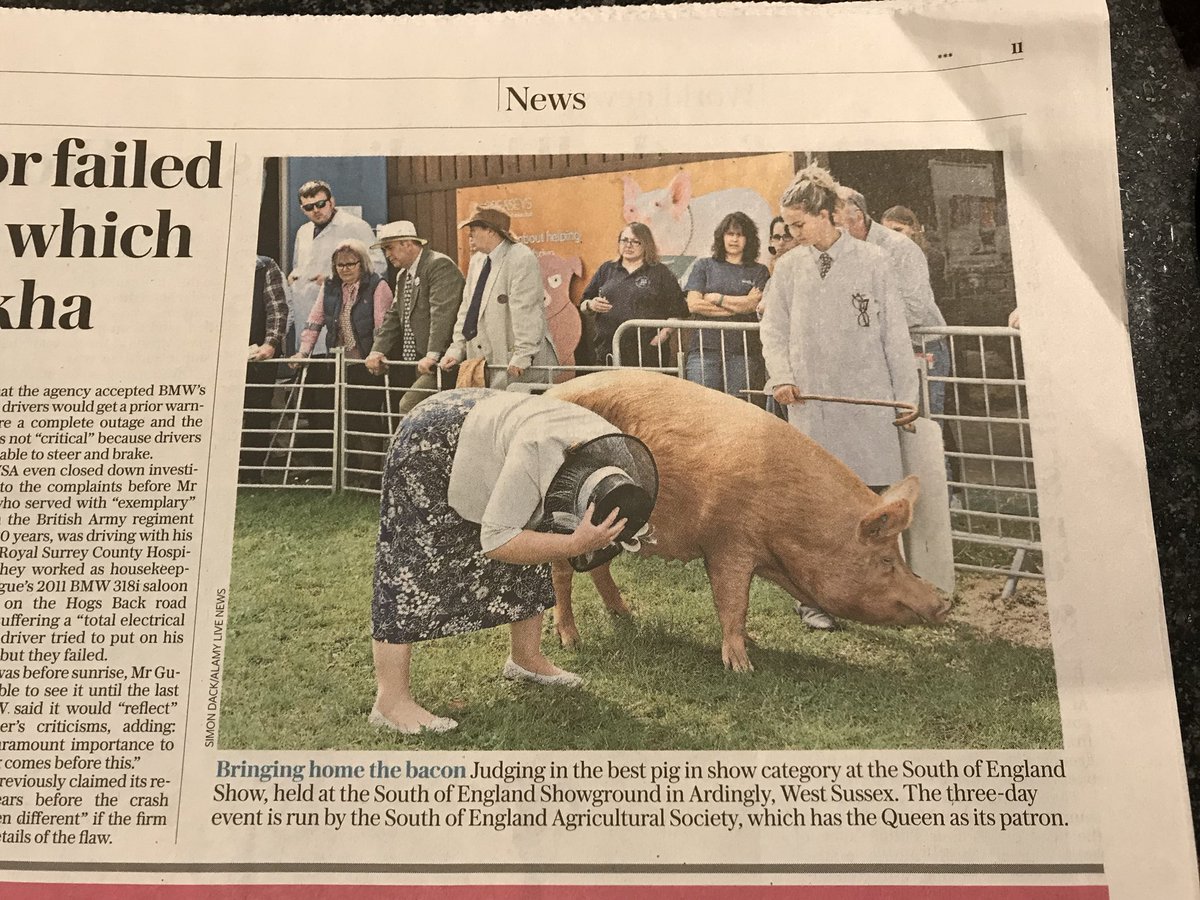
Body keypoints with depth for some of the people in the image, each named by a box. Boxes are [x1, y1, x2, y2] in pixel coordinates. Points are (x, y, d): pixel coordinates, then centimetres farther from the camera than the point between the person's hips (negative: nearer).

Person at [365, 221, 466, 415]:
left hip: (438, 363, -9)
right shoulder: (402, 275, 21)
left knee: (408, 406, -18)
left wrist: (432, 355, -28)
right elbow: (393, 317, 20)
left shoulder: (439, 265, -9)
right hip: (414, 363, 9)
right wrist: (378, 350, 6)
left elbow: (442, 313, -20)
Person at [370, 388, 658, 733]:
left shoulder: (618, 456, -16)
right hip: (430, 445, -8)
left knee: (530, 541, 6)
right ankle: (391, 701, -10)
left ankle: (526, 658, 20)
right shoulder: (537, 456, -42)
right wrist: (575, 543, -44)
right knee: (412, 563, -11)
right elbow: (495, 541, -37)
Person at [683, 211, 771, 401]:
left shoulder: (759, 271, 13)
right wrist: (739, 306, 0)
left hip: (743, 350, 0)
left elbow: (753, 305, -3)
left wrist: (716, 298, 3)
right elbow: (694, 304, 1)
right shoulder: (704, 266, 15)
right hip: (706, 347, 0)